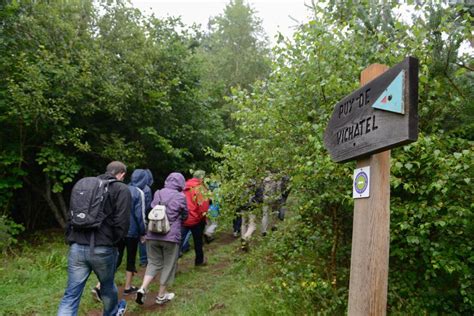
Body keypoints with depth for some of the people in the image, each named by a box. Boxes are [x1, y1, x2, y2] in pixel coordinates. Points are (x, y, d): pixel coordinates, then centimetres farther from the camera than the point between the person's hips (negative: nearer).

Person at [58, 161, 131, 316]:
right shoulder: (122, 189, -4)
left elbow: (71, 217, 16)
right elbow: (121, 222, -13)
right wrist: (114, 241, 2)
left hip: (77, 247, 4)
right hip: (102, 249, -4)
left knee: (71, 295, 7)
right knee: (107, 286, 21)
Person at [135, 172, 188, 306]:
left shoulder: (157, 193, 3)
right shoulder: (180, 197, -8)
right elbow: (184, 216, 5)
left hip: (152, 235, 4)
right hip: (171, 236, -4)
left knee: (153, 263, 18)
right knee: (168, 265, 12)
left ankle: (143, 289, 1)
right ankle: (161, 296, 22)